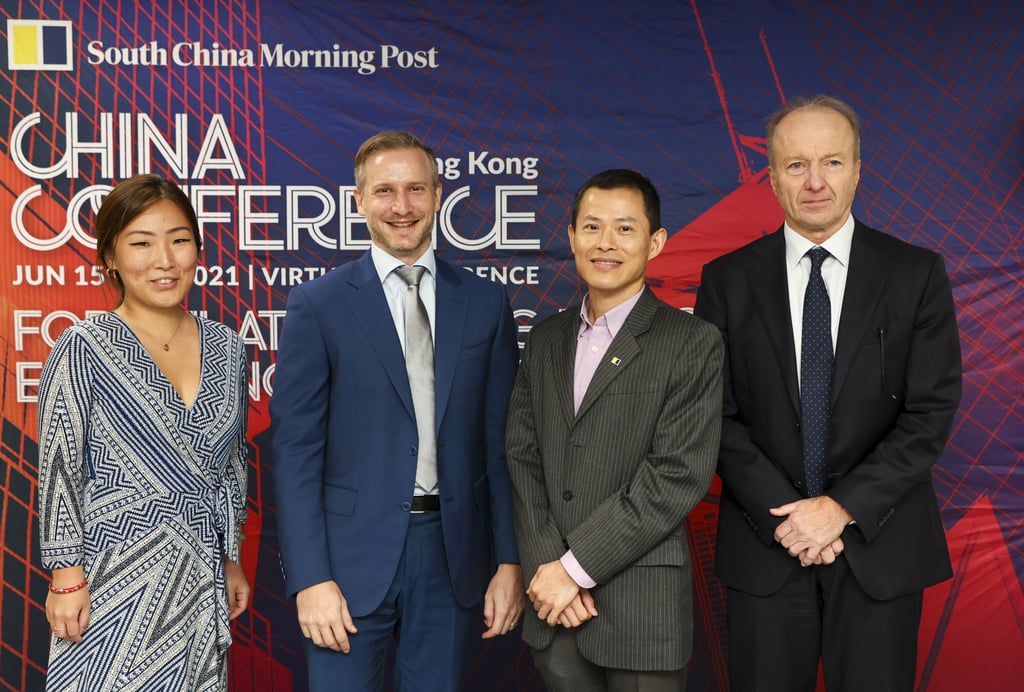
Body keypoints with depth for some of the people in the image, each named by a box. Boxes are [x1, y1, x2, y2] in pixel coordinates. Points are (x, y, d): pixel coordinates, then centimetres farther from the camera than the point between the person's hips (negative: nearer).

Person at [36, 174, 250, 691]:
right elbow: (60, 470, -7)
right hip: (114, 575, -4)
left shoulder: (225, 347, 5)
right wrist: (67, 577, -8)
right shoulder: (83, 349, -9)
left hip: (200, 576, 5)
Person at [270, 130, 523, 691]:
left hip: (452, 554, 3)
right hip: (352, 555, -2)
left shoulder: (484, 302, 5)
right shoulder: (317, 305, -3)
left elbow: (500, 440, 6)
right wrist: (309, 579, -11)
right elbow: (295, 448, -5)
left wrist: (510, 560, 2)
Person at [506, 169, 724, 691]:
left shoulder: (693, 344, -6)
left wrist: (576, 567, -14)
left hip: (642, 608, -4)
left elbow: (679, 476, -14)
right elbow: (522, 457, 5)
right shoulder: (545, 340, 10)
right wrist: (546, 566, -8)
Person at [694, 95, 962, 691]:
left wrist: (844, 507, -13)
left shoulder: (916, 274, -1)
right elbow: (719, 415, -2)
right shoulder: (728, 281, 1)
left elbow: (931, 412, -6)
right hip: (765, 543, 1)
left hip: (879, 544, 0)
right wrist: (784, 514, -12)